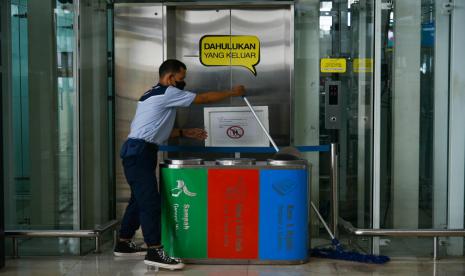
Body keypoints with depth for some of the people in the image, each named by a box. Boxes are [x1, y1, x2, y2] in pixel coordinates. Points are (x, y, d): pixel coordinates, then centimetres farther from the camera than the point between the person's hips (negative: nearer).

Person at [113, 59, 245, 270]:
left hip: (139, 152, 11)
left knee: (139, 199, 15)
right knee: (150, 201, -12)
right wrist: (232, 93, 6)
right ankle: (154, 252, -11)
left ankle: (124, 244, 23)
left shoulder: (156, 95, 22)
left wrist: (184, 133, 19)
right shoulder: (168, 93, -9)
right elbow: (204, 98, -5)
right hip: (140, 152, -11)